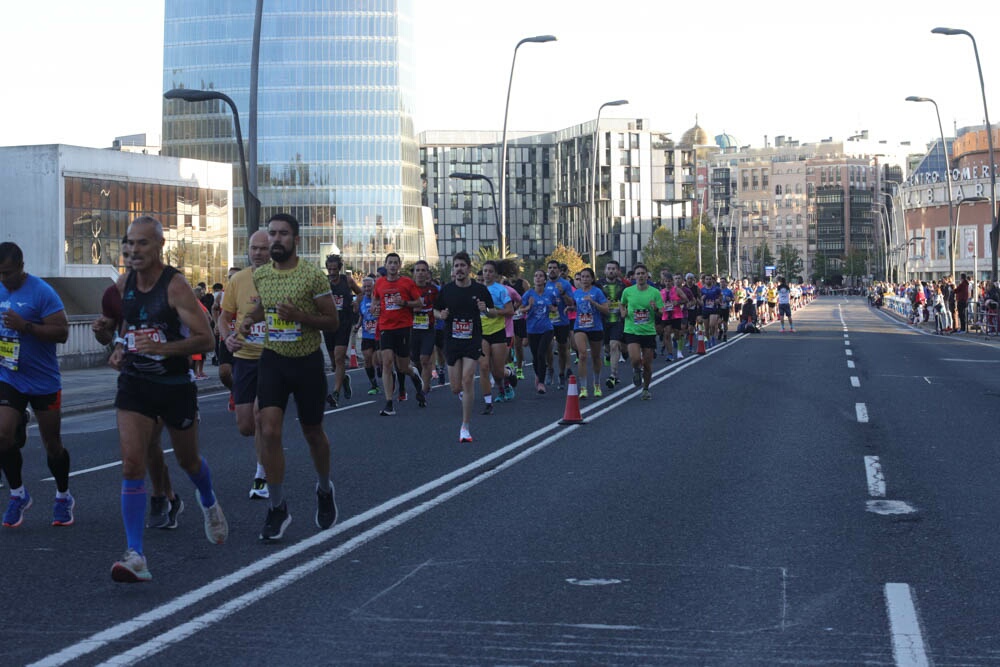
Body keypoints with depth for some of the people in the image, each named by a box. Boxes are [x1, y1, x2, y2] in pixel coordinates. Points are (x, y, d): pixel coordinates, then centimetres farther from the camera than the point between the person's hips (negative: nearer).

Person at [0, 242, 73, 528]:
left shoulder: (41, 293, -14)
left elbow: (62, 332, -18)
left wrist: (25, 326, -29)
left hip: (43, 382, -4)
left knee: (52, 445, 7)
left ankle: (63, 497, 28)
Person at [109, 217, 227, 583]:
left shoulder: (176, 285, -16)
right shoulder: (126, 284, 2)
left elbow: (205, 338, -19)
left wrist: (160, 347, -30)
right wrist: (120, 350, 3)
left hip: (176, 384, -3)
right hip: (134, 383, 4)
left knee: (188, 460, 18)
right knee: (132, 464, -13)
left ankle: (209, 504, 53)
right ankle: (135, 556, -15)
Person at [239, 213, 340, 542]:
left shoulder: (313, 276, -12)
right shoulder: (259, 275, 2)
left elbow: (333, 321, -10)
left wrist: (299, 316, -25)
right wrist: (249, 320, 0)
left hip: (308, 361, -2)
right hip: (273, 359, 3)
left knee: (313, 433, 12)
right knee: (269, 431, -12)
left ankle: (324, 490, 40)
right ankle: (277, 508, -3)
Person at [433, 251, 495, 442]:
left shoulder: (480, 289, -1)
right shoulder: (446, 290, 1)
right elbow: (435, 311, 12)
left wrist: (485, 310, -14)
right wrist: (441, 315, -10)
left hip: (473, 341, -2)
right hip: (452, 341, 2)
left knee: (467, 380, -15)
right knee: (456, 388, 3)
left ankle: (465, 428, -7)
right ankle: (464, 391, 44)